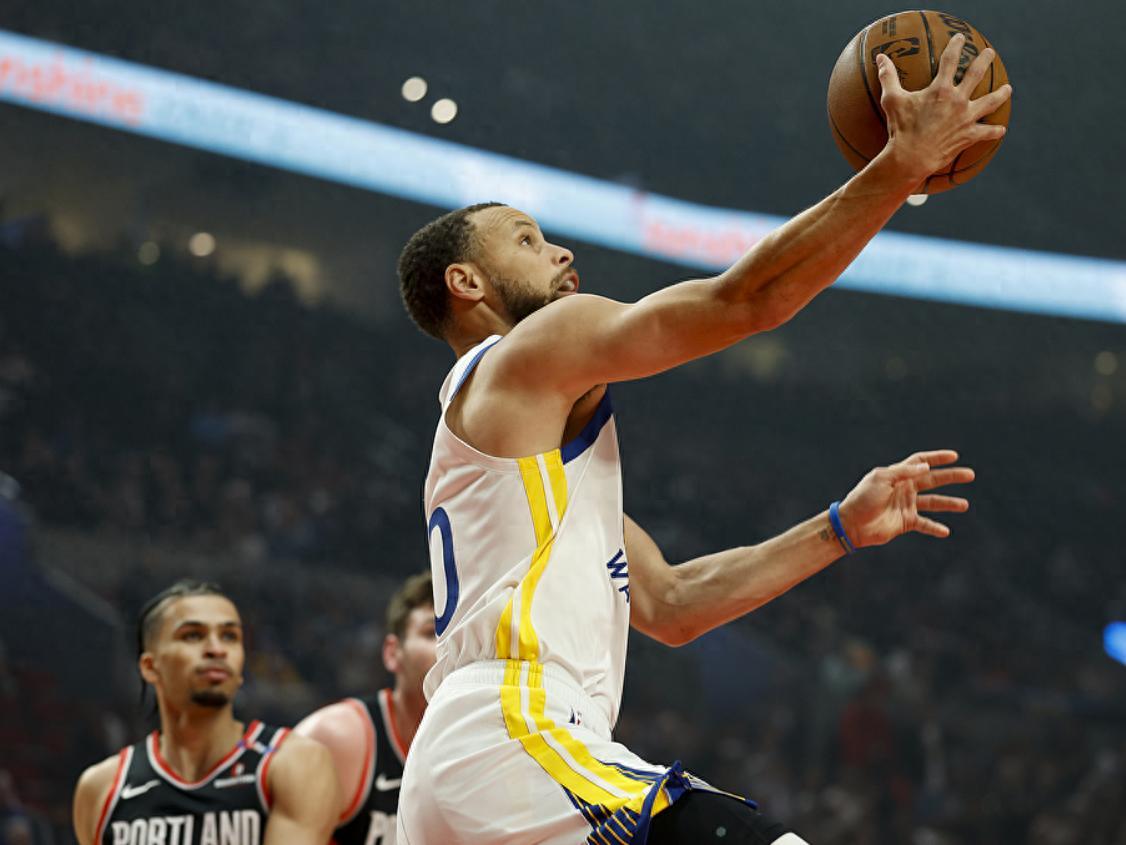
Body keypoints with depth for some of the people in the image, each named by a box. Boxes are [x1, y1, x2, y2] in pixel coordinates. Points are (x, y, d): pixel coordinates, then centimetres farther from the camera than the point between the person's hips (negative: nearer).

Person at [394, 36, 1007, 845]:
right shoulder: (541, 347, 4)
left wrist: (840, 529, 25)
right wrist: (904, 163, 1)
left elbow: (667, 604, 28)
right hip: (513, 741, -10)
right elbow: (749, 297, -3)